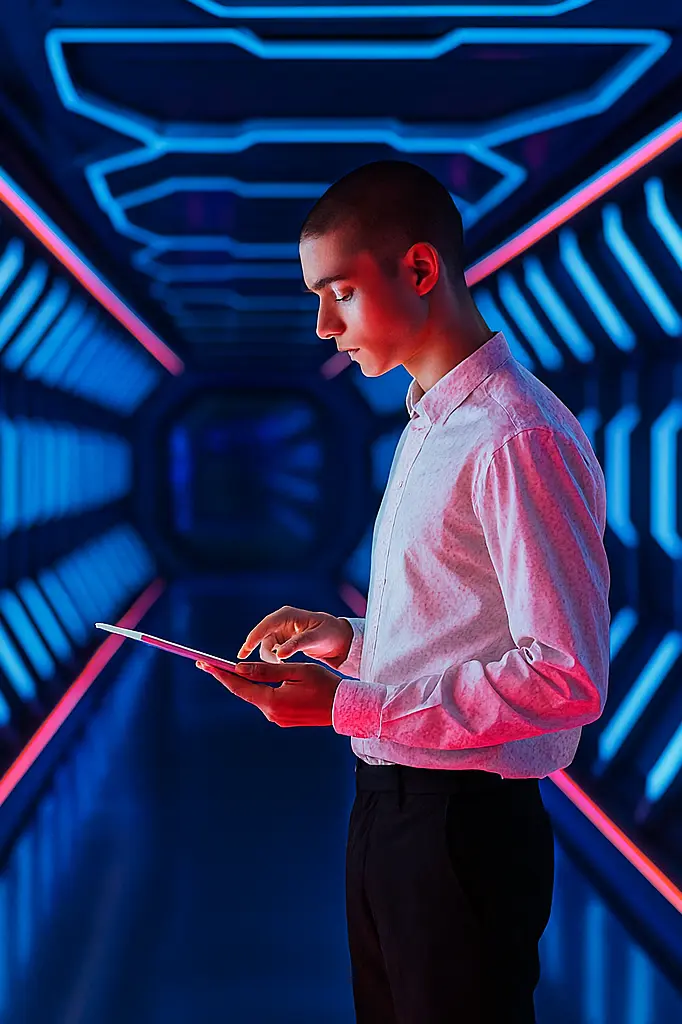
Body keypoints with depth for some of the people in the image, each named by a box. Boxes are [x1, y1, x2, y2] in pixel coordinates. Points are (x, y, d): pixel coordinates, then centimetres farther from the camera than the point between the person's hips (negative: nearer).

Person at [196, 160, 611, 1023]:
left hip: (464, 823, -9)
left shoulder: (518, 440, -18)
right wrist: (351, 640, 7)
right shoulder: (431, 426, 15)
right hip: (387, 810, 9)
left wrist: (346, 705, -23)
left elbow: (568, 677, -23)